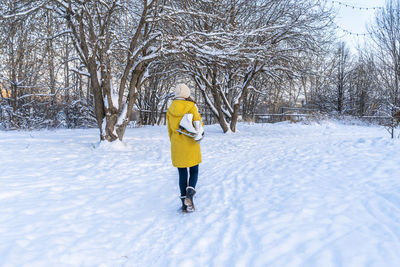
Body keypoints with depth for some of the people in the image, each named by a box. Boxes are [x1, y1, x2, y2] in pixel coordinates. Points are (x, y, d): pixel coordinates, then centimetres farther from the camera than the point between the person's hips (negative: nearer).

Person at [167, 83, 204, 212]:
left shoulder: (170, 109, 4)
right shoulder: (192, 107, -7)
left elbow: (170, 129, 11)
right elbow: (198, 124, -14)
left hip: (177, 147, 3)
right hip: (191, 145, -3)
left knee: (182, 174, 11)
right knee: (194, 172, 11)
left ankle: (184, 203, 9)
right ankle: (190, 193, -14)